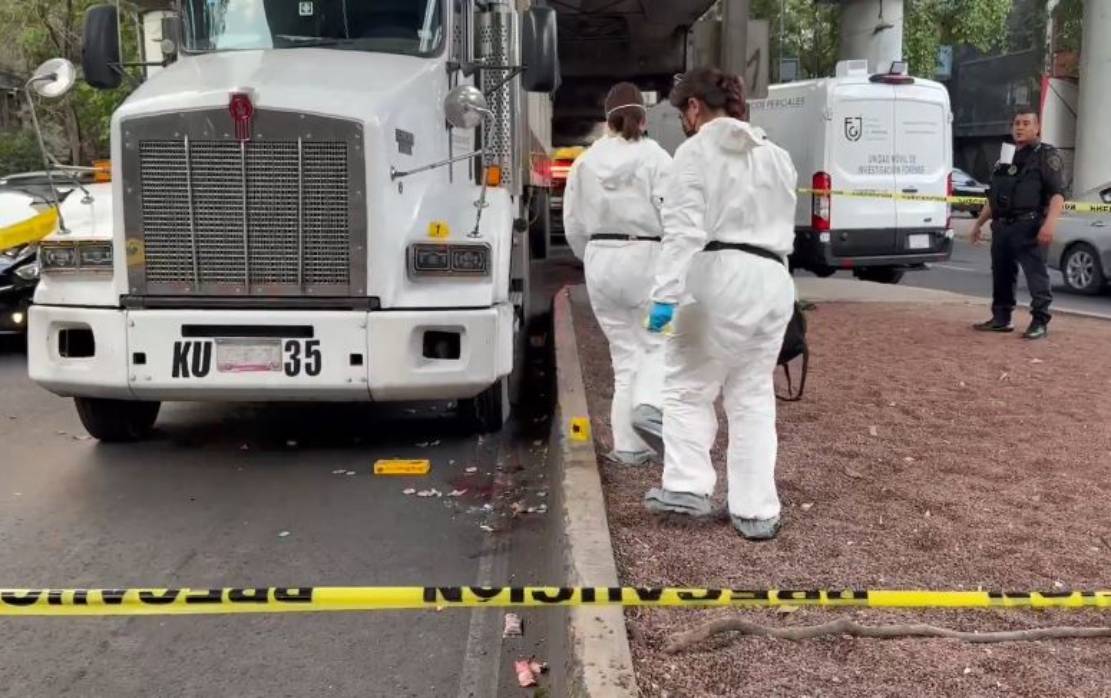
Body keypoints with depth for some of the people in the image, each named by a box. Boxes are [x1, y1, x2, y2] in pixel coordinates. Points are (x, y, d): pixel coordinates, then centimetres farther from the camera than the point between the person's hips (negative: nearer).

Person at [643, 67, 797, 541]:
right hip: (773, 281, 7)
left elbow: (684, 229, -15)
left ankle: (688, 487, 4)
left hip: (720, 277, -6)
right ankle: (756, 511, 12)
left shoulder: (697, 151, -3)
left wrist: (665, 294, -20)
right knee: (754, 397, 11)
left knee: (687, 386, 8)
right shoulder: (776, 155, 21)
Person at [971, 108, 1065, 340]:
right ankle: (1001, 318, 21)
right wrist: (979, 223, 27)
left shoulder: (1047, 155, -1)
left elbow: (1058, 193, -13)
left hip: (1028, 226, -7)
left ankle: (1040, 322, -8)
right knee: (1001, 274, 12)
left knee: (1036, 274, -9)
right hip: (1002, 226, 8)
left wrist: (1050, 222, -26)